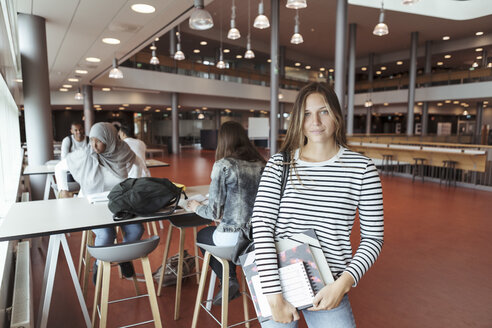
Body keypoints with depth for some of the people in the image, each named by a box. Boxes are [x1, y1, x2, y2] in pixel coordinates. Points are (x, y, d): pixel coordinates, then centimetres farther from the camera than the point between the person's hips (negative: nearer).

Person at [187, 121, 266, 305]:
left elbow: (214, 212, -12)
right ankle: (231, 284, 29)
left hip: (233, 236, -5)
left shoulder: (223, 165, -14)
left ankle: (228, 281, 16)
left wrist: (196, 208, 10)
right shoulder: (260, 164, 2)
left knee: (202, 235, 27)